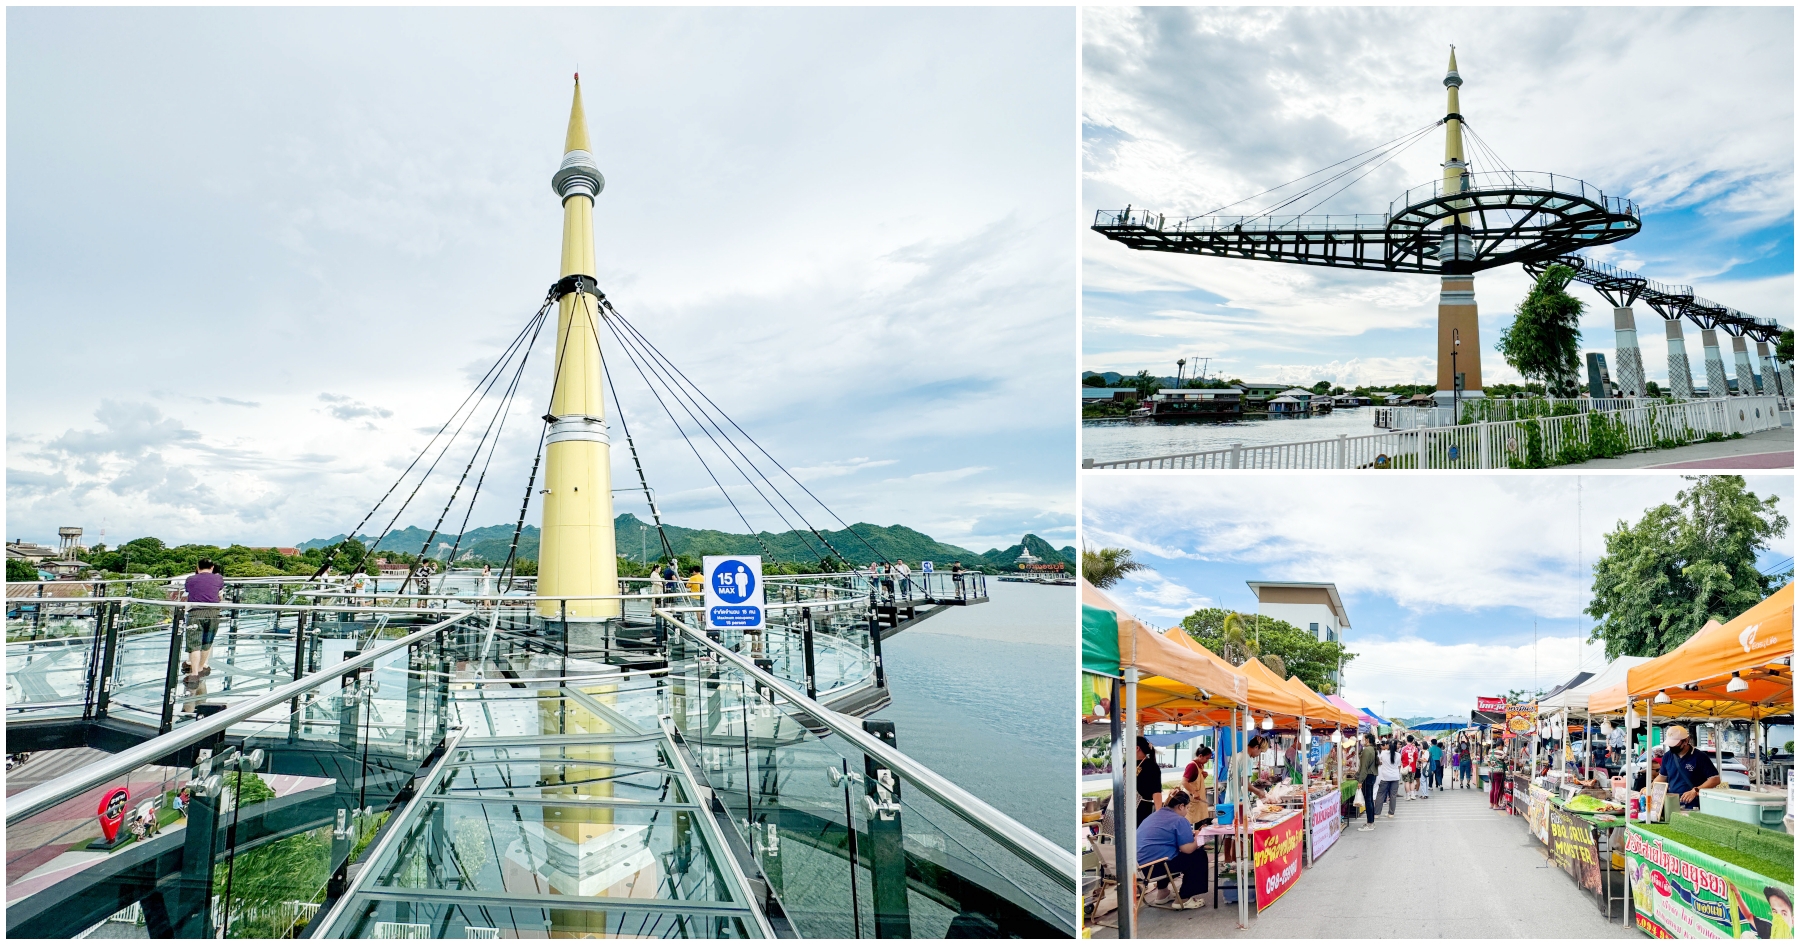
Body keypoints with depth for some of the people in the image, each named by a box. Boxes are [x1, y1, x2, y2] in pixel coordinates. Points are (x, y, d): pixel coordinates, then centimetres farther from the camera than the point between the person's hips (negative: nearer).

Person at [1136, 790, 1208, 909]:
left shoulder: (1152, 816, 20)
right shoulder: (1180, 821, -6)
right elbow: (1187, 849, -13)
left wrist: (1190, 835, 32)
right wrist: (1196, 842, 10)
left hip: (1141, 865, 9)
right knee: (1199, 856, 6)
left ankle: (1162, 893, 37)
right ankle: (1183, 900, 9)